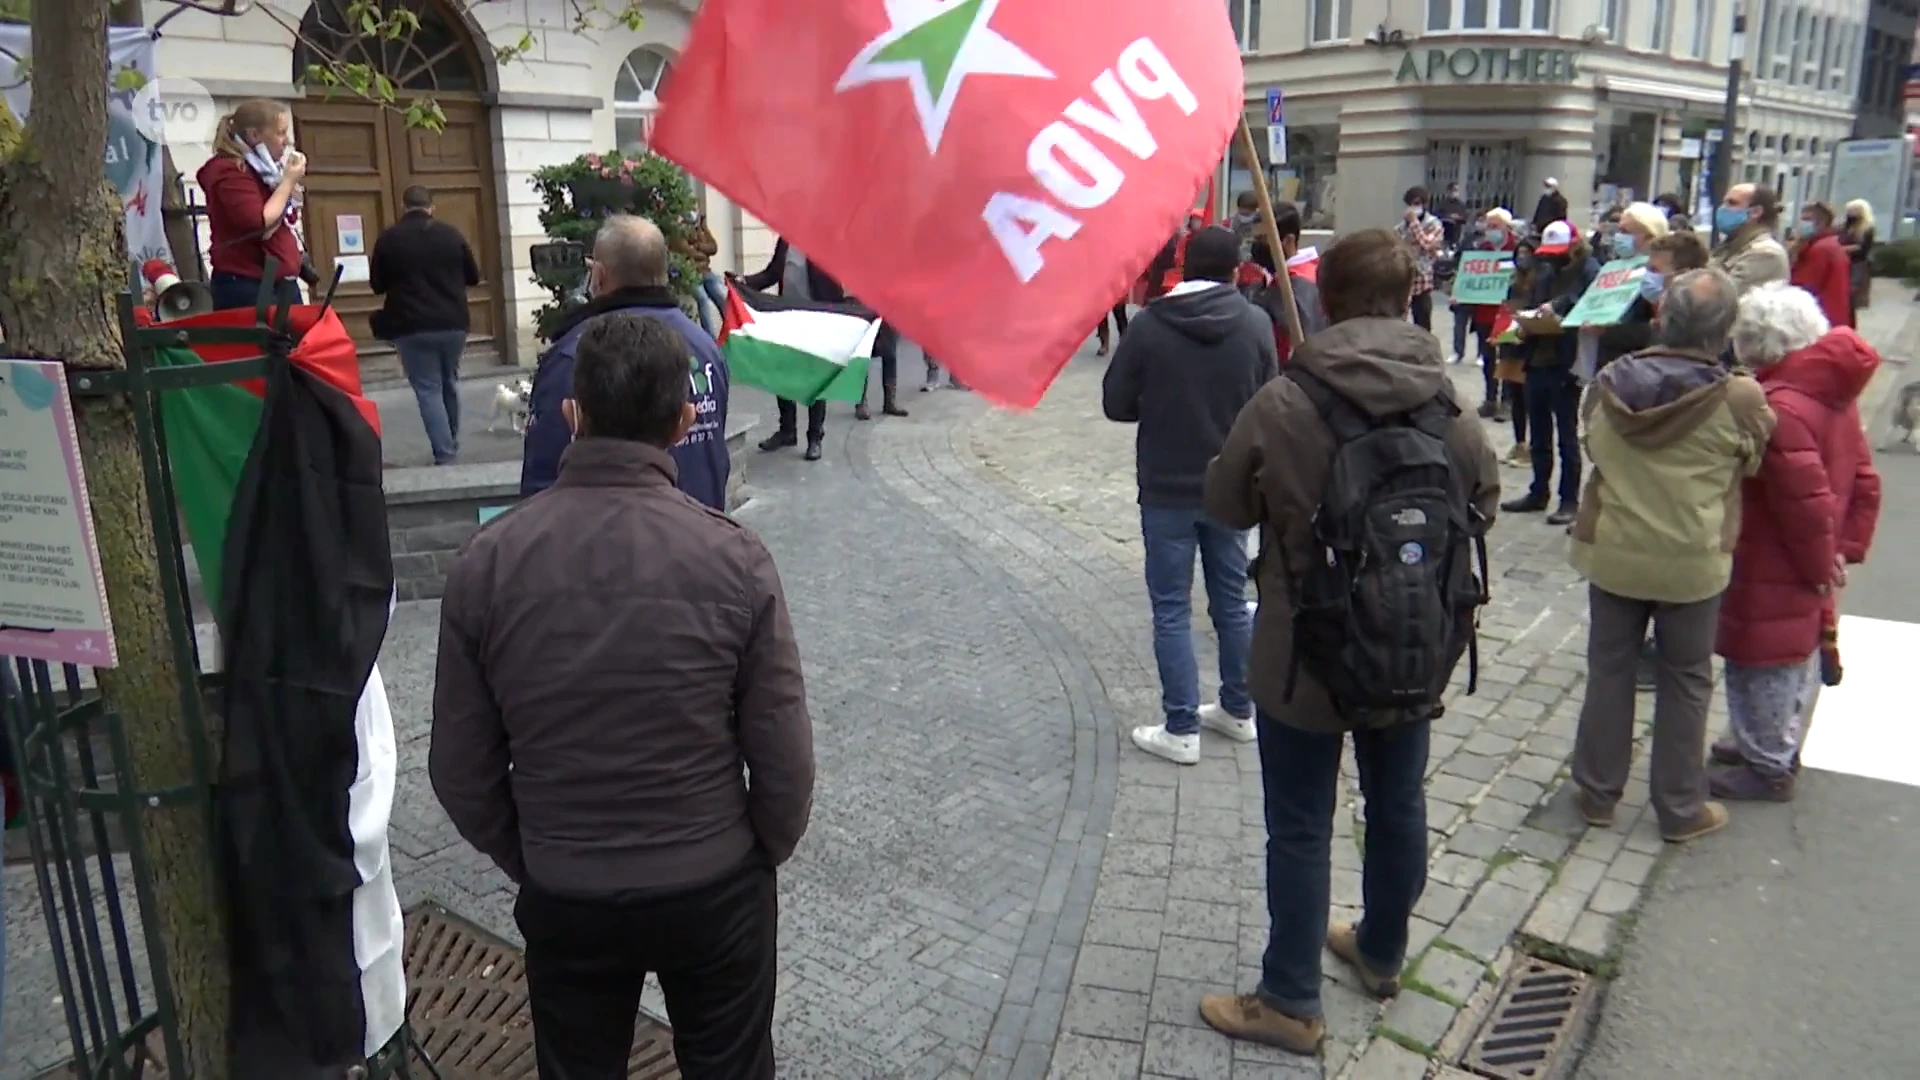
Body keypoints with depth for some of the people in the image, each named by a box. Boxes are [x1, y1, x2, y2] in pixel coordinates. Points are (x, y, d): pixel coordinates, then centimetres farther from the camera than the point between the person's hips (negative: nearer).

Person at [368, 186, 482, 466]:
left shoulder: (388, 238, -3)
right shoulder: (451, 234, 1)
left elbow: (377, 285, 5)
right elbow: (474, 277, 10)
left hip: (412, 327, -2)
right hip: (454, 323, 3)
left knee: (428, 389, 2)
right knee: (449, 383, 19)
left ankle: (445, 454, -4)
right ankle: (452, 445, 28)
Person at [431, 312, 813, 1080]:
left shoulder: (486, 562, -14)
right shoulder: (734, 559, -19)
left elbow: (461, 768, -6)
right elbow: (783, 757, -13)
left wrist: (524, 861, 12)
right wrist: (762, 854, 7)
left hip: (562, 898, 2)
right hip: (715, 888, -1)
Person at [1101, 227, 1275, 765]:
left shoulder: (1148, 325, -14)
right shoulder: (1255, 324, -7)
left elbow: (1116, 404, -7)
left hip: (1167, 490, -3)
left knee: (1171, 609, 5)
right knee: (1232, 601, 17)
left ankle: (1181, 730, 9)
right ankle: (1238, 710, 30)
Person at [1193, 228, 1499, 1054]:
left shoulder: (1283, 402, -19)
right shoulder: (1448, 401, -8)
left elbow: (1226, 503, -6)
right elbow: (1483, 504, 7)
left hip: (1305, 652, -4)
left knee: (1301, 827, 8)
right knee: (1398, 805, 22)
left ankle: (1290, 1001, 20)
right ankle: (1382, 953, 43)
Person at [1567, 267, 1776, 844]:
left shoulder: (1609, 385, -8)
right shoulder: (1740, 399, -16)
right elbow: (1752, 465, 3)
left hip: (1612, 553, 2)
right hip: (1693, 562, -2)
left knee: (1609, 672, 15)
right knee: (1686, 682, 13)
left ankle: (1597, 792, 26)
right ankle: (1680, 808, 24)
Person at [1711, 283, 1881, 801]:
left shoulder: (1776, 407, -26)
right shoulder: (1835, 392, 5)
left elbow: (1806, 500, -26)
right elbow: (1863, 479, 10)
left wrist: (1819, 563, -13)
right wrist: (1846, 546, 10)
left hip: (1773, 572, -10)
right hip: (1806, 570, 10)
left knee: (1764, 664, 4)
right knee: (1798, 656, 21)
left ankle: (1766, 767, 17)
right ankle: (1778, 747, 38)